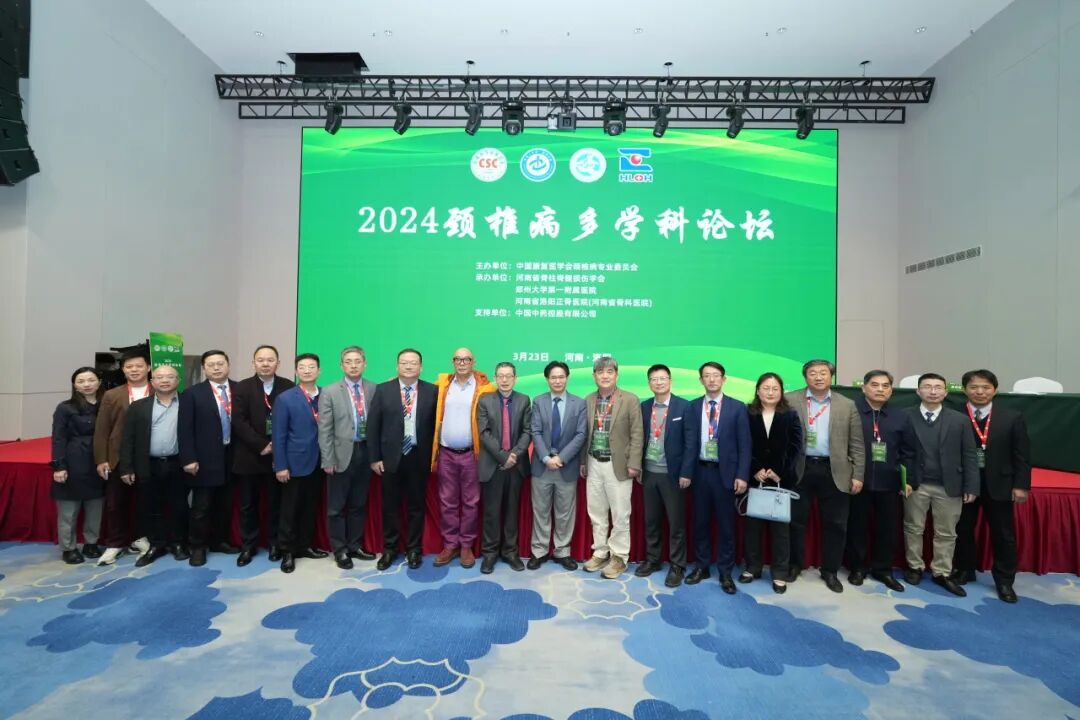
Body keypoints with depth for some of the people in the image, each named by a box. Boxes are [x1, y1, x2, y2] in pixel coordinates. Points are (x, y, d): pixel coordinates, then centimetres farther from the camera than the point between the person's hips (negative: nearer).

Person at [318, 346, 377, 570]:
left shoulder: (374, 389, 1)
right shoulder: (329, 392, -4)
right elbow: (324, 430, -6)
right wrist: (328, 460, -10)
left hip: (365, 452, 2)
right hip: (342, 454, -2)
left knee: (359, 504, 15)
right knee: (337, 507, 9)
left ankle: (355, 546, 29)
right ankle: (340, 550, 23)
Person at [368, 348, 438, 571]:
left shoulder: (432, 391, -1)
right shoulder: (383, 390, 0)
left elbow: (436, 424, 1)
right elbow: (373, 425, 0)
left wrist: (434, 455, -2)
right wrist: (375, 457, -4)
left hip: (419, 457, 0)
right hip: (391, 457, 0)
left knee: (416, 506, 11)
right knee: (390, 506, 12)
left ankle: (414, 549, 27)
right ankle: (389, 549, 30)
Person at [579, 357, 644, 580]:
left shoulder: (630, 400, -5)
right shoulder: (588, 401, 6)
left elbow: (637, 435, -7)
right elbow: (584, 434, 10)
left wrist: (633, 464, -12)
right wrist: (582, 462, 9)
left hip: (618, 465, -4)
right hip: (594, 464, 4)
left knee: (620, 515, 4)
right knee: (596, 513, 13)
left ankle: (619, 557, 18)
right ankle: (600, 553, 27)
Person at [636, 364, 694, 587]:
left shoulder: (684, 406, -7)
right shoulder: (643, 407, 5)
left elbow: (690, 442, -8)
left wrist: (685, 473, -12)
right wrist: (638, 467, 4)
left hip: (672, 474, -3)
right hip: (649, 473, 4)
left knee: (676, 522, 7)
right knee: (651, 520, 14)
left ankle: (677, 566, 21)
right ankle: (652, 559, 29)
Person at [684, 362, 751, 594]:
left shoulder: (737, 407, -1)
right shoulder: (693, 407, 3)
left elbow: (744, 444, -3)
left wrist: (742, 475, -10)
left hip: (725, 472, -1)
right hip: (700, 471, 2)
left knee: (726, 524, 7)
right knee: (701, 522, 12)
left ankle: (725, 572, 21)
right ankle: (701, 566, 27)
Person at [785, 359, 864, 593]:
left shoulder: (847, 405, 5)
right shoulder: (790, 400, 0)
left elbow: (856, 444, 5)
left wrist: (858, 475, -1)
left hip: (834, 472, 1)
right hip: (799, 470, -1)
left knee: (835, 524, 8)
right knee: (796, 521, 9)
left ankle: (830, 571, 25)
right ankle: (795, 564, 27)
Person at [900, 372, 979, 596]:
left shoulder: (959, 420, 3)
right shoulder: (905, 416, -3)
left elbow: (969, 456, 2)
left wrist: (971, 487, -3)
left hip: (949, 486, 2)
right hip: (915, 485, -1)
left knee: (946, 533, 10)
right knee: (913, 529, 10)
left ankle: (942, 573, 23)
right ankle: (915, 567, 24)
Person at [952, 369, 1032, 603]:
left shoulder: (1012, 417, 1)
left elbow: (1022, 455, 1)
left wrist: (1021, 485, -5)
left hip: (998, 485, 1)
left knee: (1004, 535, 10)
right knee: (963, 531, 12)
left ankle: (1004, 581, 25)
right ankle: (964, 571, 28)